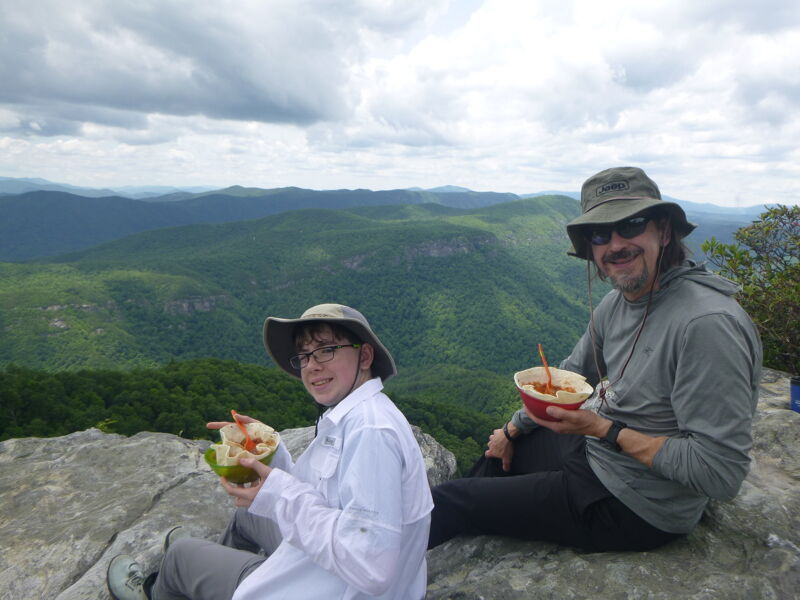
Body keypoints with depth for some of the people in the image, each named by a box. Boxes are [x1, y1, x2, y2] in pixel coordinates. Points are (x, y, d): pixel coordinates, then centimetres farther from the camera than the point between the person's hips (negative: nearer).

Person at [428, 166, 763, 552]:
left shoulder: (708, 324, -30)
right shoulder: (616, 303, -2)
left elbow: (721, 474, -30)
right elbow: (571, 376, 13)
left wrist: (603, 429, -28)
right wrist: (513, 429, 17)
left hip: (637, 508, -8)